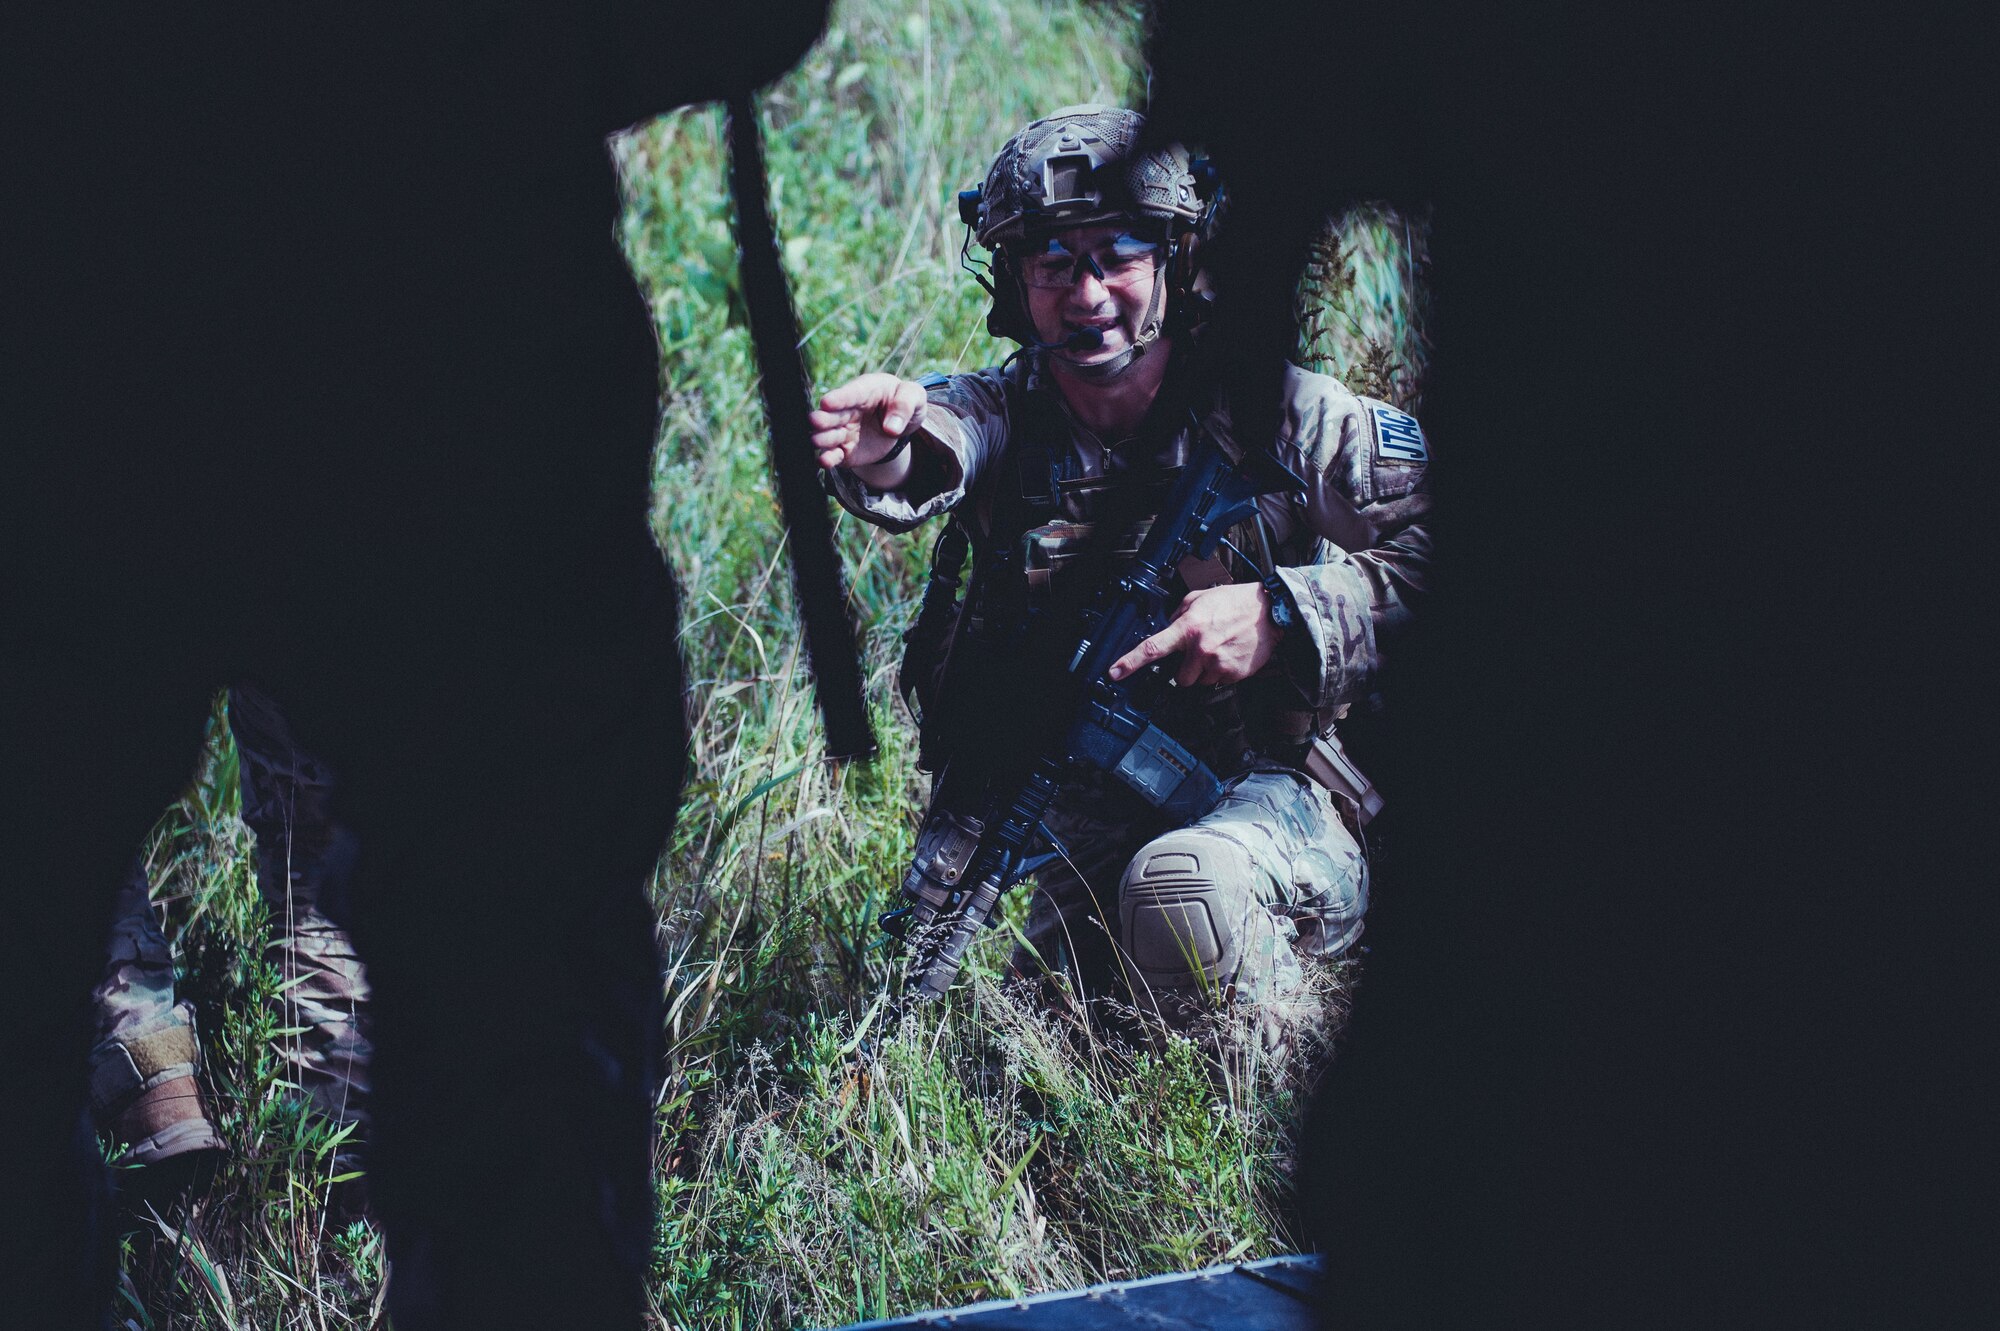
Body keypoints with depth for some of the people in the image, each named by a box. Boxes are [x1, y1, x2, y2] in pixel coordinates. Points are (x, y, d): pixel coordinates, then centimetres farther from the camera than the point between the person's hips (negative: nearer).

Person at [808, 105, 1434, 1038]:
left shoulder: (1282, 411, -5)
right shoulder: (1004, 411, -2)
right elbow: (943, 438, -27)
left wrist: (1283, 612, -23)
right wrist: (885, 451, -53)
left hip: (1274, 798, -3)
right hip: (1087, 834, 3)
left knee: (1184, 887, -35)